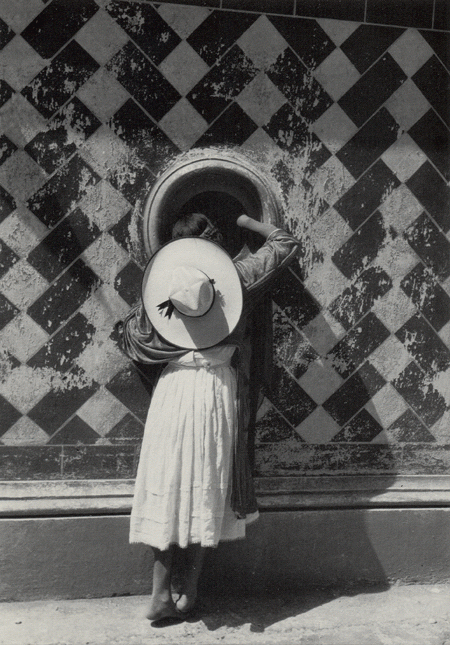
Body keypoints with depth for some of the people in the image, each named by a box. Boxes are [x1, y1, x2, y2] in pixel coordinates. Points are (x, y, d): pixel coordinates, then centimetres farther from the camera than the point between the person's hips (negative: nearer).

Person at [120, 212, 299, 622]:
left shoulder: (162, 282, 4)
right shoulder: (238, 276, 2)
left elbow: (134, 337, 12)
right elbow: (286, 243, 16)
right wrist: (244, 220, 24)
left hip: (173, 388, 1)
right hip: (218, 391, -1)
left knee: (169, 488, 6)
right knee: (206, 491, 7)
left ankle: (162, 593, 9)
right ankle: (189, 591, 14)